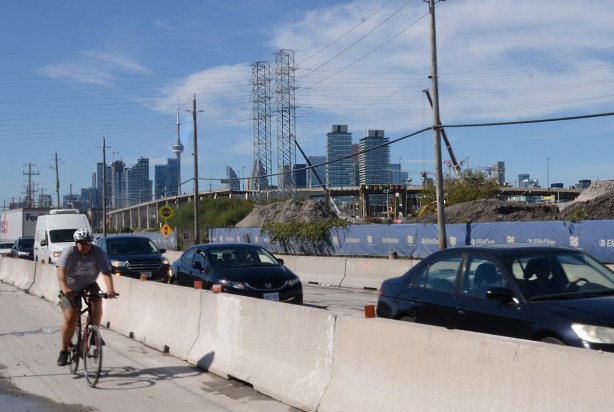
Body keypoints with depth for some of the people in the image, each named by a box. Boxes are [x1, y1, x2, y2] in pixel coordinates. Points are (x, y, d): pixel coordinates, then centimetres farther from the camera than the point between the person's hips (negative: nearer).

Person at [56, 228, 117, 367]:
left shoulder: (99, 253, -17)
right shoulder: (69, 252, -21)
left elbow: (106, 272, -26)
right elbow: (61, 271, -34)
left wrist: (110, 289, -44)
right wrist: (64, 288, -51)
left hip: (89, 285, 2)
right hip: (70, 289, -2)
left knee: (97, 302, -28)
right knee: (70, 319, -14)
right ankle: (64, 351, 5)